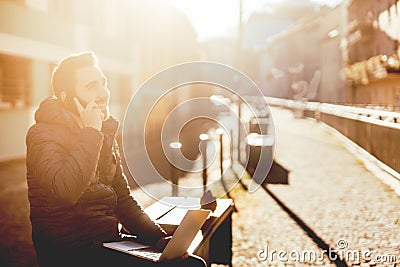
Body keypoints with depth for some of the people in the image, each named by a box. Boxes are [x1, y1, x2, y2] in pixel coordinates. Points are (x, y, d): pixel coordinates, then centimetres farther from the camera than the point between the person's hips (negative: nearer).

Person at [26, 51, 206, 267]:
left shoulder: (105, 135, 13)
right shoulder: (43, 134, -10)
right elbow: (66, 191, -29)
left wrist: (158, 238, 0)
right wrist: (91, 132, -19)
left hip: (110, 245, 7)